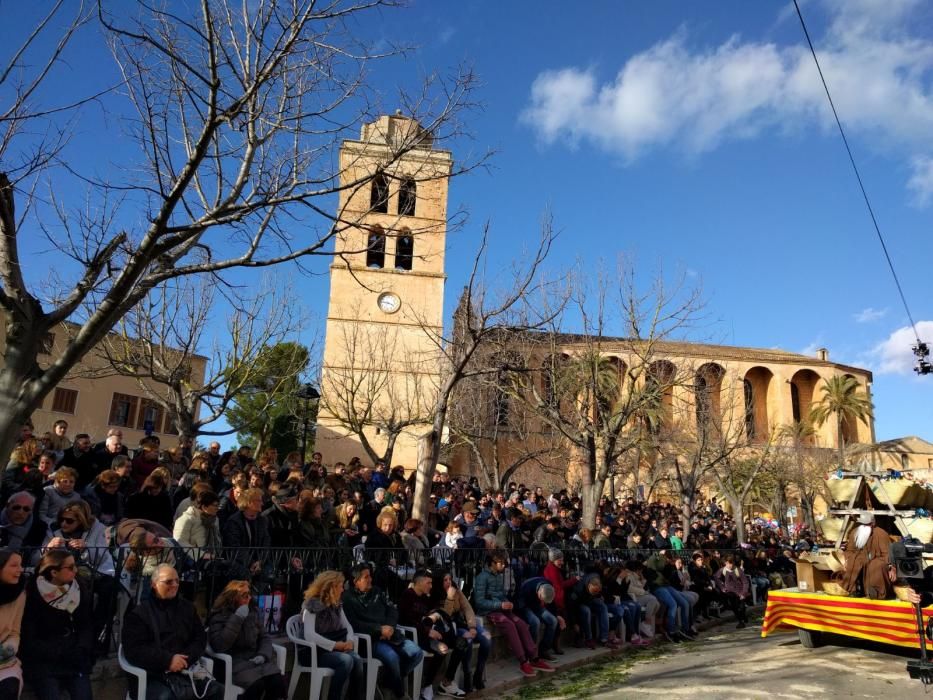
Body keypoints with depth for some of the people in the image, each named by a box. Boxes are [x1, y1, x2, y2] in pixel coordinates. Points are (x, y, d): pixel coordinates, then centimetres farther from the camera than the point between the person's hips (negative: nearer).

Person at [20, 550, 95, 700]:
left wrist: (81, 650, -13)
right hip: (43, 661, -3)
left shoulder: (81, 590, 1)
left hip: (75, 659, 3)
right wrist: (60, 654, -17)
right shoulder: (32, 596, -11)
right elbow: (28, 639, -10)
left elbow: (87, 626, 5)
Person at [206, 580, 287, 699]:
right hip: (235, 661, -4)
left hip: (255, 659, 4)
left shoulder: (253, 611, 9)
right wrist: (237, 618, -21)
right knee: (257, 684, -33)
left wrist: (263, 655, -10)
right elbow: (219, 646, -20)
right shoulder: (219, 616, -5)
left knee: (278, 680, -25)